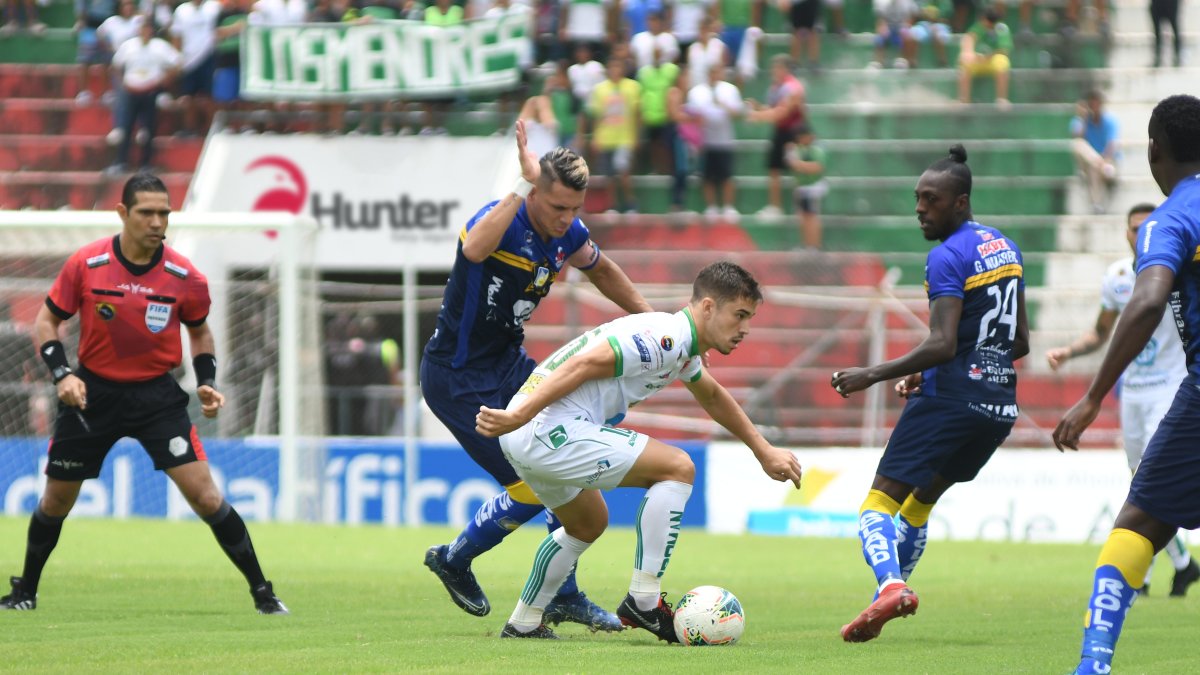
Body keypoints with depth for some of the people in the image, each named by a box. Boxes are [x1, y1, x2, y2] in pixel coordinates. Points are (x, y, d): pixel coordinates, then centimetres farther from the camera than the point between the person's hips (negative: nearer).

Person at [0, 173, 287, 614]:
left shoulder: (184, 277, -8)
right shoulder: (85, 264, -11)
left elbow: (200, 331, 11)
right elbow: (47, 320, 1)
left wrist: (207, 383, -4)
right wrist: (62, 374, -14)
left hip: (157, 394, -1)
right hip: (92, 392, 1)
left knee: (203, 494, -12)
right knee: (56, 500, 9)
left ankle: (262, 592, -4)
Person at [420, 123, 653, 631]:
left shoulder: (569, 234, -2)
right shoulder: (501, 221, -25)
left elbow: (601, 269, 22)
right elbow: (474, 249, -52)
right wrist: (523, 185, -52)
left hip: (509, 363, 8)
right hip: (457, 378, -8)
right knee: (531, 489, -10)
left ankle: (563, 596, 15)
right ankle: (453, 560, 16)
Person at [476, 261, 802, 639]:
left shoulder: (682, 345, 19)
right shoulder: (664, 338, -14)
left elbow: (713, 397, 39)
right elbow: (584, 365, -23)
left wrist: (764, 451, 43)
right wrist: (517, 417, -28)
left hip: (528, 438, 11)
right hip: (555, 431, -11)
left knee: (589, 524, 31)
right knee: (677, 468, -8)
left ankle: (523, 624, 35)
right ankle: (643, 601, -7)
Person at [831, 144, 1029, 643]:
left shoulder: (948, 257, -12)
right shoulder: (1006, 248, 15)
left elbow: (942, 344, -21)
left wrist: (873, 375, -16)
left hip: (951, 398, -8)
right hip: (1000, 404, 8)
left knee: (879, 502, -10)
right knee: (919, 505, 23)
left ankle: (891, 585, -35)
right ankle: (892, 593, 22)